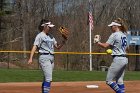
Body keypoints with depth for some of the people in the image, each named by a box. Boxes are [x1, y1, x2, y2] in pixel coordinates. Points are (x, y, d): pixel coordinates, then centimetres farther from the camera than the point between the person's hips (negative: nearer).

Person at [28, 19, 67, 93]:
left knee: (46, 79, 11)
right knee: (48, 79, -17)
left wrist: (64, 41, 2)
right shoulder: (40, 36, -5)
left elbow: (58, 47, 19)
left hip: (51, 58, 8)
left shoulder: (51, 36, 17)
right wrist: (31, 58, -26)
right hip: (44, 57, -8)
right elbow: (35, 47, -15)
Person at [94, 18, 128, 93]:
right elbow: (127, 48, 23)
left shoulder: (114, 35, -11)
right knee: (119, 81, 13)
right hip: (124, 59, 9)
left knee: (109, 80, -4)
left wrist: (97, 42, -2)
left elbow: (105, 45, -17)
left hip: (118, 59, -9)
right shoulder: (124, 35, 14)